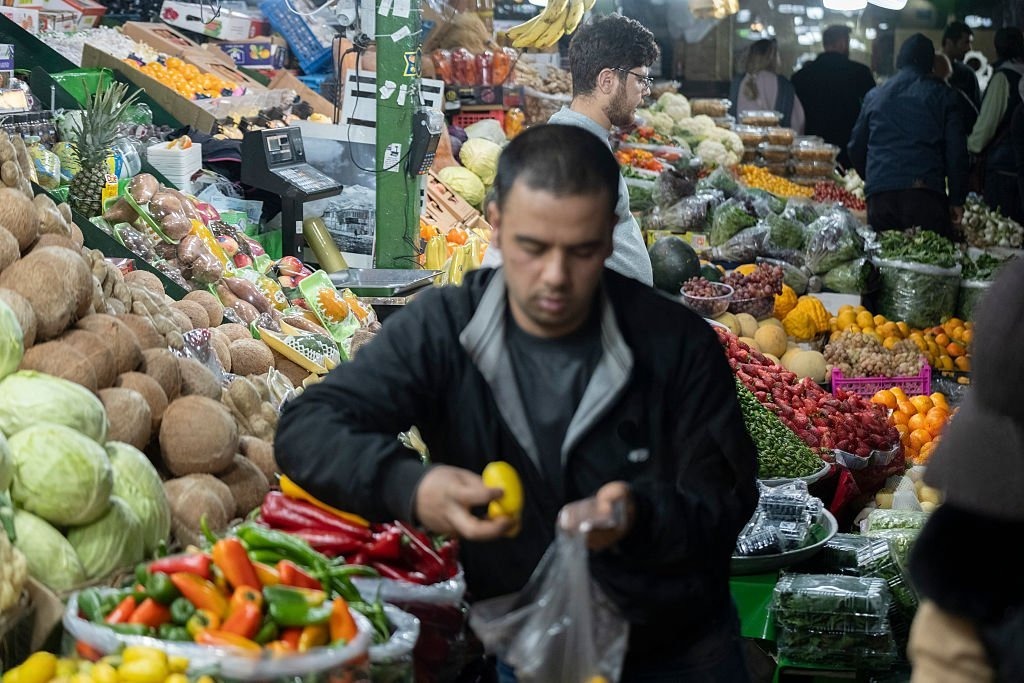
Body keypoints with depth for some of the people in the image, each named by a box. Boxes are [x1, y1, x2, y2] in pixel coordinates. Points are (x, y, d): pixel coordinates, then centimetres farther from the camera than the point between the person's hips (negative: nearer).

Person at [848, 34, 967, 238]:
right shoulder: (941, 94, 7)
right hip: (925, 193, -3)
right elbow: (956, 152, 3)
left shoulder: (875, 95, 16)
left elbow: (856, 147, 24)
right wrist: (957, 200, 8)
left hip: (880, 193, 3)